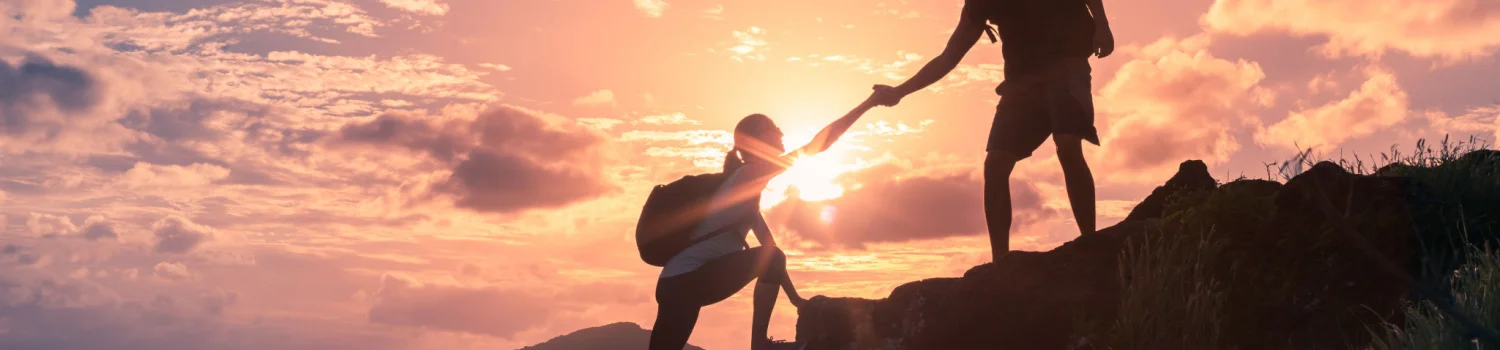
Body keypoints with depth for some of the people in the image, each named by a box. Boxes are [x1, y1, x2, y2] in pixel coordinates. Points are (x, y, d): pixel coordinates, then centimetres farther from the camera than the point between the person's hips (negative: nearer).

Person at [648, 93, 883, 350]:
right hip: (687, 280, -10)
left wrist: (794, 296, 23)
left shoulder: (747, 183, 21)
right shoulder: (751, 174, -8)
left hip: (682, 280, 10)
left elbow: (767, 244, 23)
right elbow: (816, 146, -13)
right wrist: (867, 104, -9)